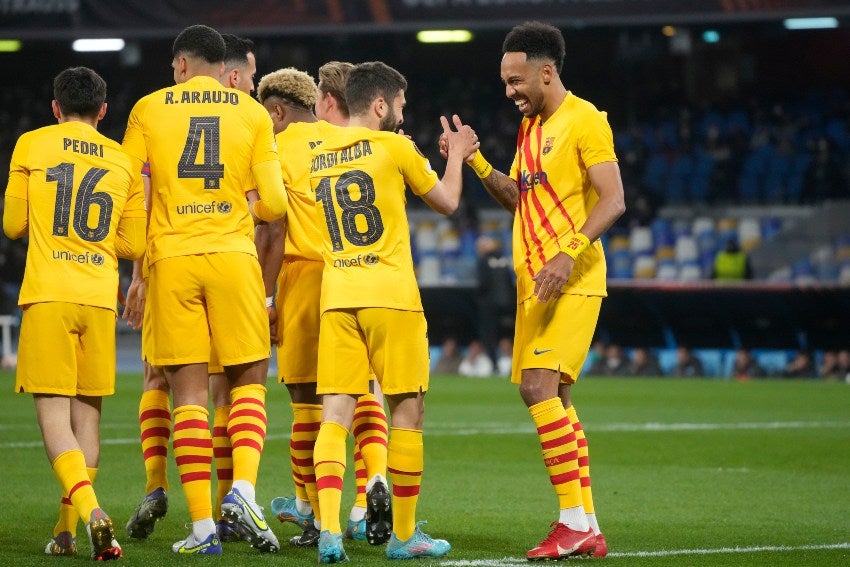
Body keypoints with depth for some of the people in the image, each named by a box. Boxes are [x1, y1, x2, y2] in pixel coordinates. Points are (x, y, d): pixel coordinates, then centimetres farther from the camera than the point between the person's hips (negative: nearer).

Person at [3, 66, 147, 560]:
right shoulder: (123, 161, 11)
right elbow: (134, 245, 12)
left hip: (47, 296, -3)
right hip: (101, 298, 3)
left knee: (53, 415, -5)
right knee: (87, 414, 10)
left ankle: (91, 510, -26)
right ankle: (67, 532, 9)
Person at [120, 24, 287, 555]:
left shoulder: (148, 109, 6)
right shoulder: (252, 113, 6)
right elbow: (274, 203, 1)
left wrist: (135, 268, 17)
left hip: (170, 258, 0)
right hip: (233, 254, 0)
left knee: (189, 390, 2)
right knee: (249, 381, 11)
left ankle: (202, 525, -2)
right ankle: (243, 488, -13)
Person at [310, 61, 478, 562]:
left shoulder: (320, 158, 13)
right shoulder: (393, 147, -4)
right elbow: (447, 202, 7)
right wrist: (456, 155, 24)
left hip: (337, 296, 5)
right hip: (390, 295, -5)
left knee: (336, 412, -1)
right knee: (408, 410, 6)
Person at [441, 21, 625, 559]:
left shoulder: (585, 120, -10)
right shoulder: (531, 127, 17)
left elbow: (613, 200, -17)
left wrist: (569, 253, -27)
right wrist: (476, 162, 12)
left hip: (572, 283, -9)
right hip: (534, 282, 9)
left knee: (539, 386, -19)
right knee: (553, 398, 8)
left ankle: (574, 519, -15)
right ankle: (588, 529, 12)